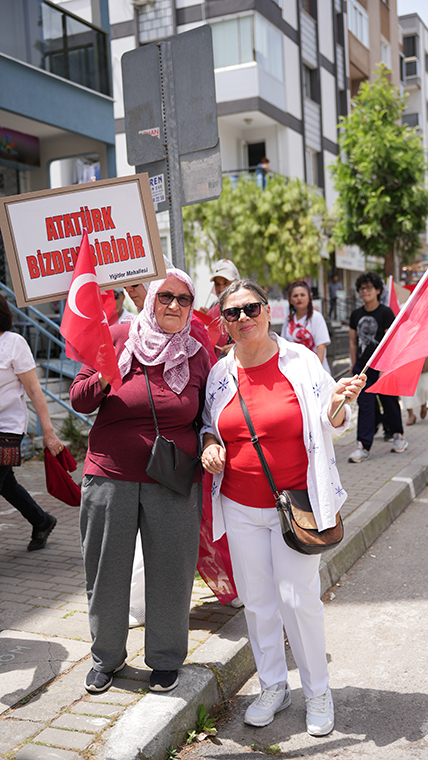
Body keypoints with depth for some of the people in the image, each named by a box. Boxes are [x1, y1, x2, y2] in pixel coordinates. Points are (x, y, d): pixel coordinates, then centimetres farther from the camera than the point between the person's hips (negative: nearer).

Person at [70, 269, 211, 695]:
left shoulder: (197, 354, 3)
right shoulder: (118, 338, -1)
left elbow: (206, 417, 13)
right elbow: (78, 399, 0)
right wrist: (103, 376, -19)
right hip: (110, 477, 0)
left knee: (170, 573, 8)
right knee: (106, 572, 11)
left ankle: (166, 658, 32)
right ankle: (106, 656, 35)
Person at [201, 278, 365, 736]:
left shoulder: (300, 361, -5)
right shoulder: (220, 373, 3)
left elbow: (329, 423, 1)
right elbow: (210, 424, 18)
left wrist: (338, 401, -20)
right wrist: (209, 444, -3)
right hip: (240, 506, 3)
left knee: (298, 598, 0)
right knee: (256, 599, 11)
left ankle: (317, 691, 23)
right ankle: (273, 687, 31)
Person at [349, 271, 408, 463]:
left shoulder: (386, 312, -5)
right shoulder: (356, 314, 8)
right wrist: (354, 366, 10)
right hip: (363, 368, 3)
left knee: (390, 402, 9)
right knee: (365, 406, -3)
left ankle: (398, 436, 30)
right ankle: (363, 446, -3)